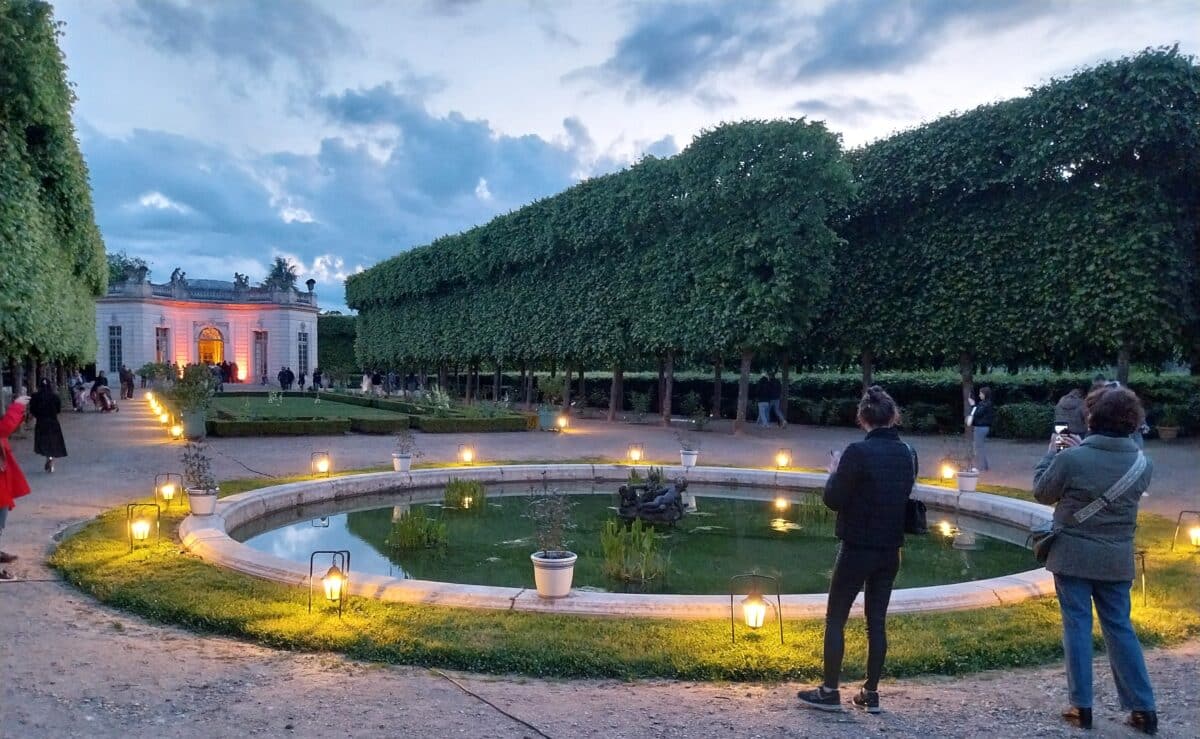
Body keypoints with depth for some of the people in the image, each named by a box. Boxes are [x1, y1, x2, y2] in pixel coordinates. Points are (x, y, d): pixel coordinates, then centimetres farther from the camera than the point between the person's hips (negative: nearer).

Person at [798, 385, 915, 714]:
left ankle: (830, 691, 12)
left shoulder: (858, 452, -18)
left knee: (835, 619, 6)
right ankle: (871, 693, 20)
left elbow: (833, 499, -14)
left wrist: (834, 473, 4)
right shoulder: (908, 454, 2)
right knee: (877, 621, 13)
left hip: (857, 548, -6)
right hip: (890, 550, 6)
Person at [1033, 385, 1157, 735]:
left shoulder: (1070, 458, -18)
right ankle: (1143, 709, 19)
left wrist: (1051, 453, 9)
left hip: (1073, 555, -4)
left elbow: (1042, 493, -3)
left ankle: (1081, 706, 11)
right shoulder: (1141, 462, -3)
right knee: (1119, 628, 14)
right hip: (1116, 558, 4)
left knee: (1077, 626, 6)